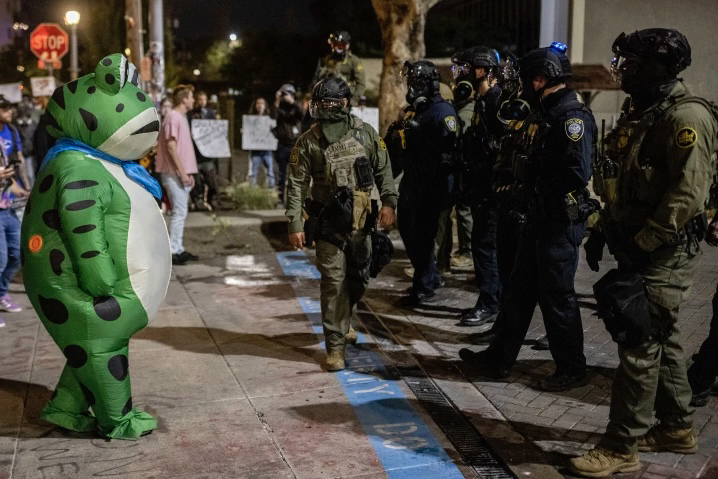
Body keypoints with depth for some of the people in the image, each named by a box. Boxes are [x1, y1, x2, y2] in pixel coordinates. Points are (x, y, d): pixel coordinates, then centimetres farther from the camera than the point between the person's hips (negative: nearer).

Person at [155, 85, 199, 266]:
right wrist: (182, 173, -19)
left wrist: (187, 172, 17)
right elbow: (171, 146, -18)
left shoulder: (181, 117, 17)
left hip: (181, 172, 10)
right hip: (174, 173, -10)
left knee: (180, 211, 12)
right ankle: (173, 251, -4)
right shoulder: (173, 117, -13)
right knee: (180, 212, -8)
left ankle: (178, 249, 17)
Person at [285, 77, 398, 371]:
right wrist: (295, 225, -10)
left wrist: (388, 203, -2)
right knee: (334, 283, -6)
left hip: (362, 223, 3)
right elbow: (296, 185, -5)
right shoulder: (308, 142, -5)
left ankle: (343, 323, 43)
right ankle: (335, 347, 2)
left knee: (359, 279, 16)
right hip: (330, 225, -3)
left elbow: (383, 170, 8)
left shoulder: (366, 133, 2)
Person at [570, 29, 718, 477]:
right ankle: (677, 428, 30)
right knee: (663, 339, 17)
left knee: (640, 346, -5)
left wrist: (642, 244, -24)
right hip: (642, 246, 9)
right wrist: (603, 231, 13)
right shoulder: (641, 112, 14)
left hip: (666, 252, -9)